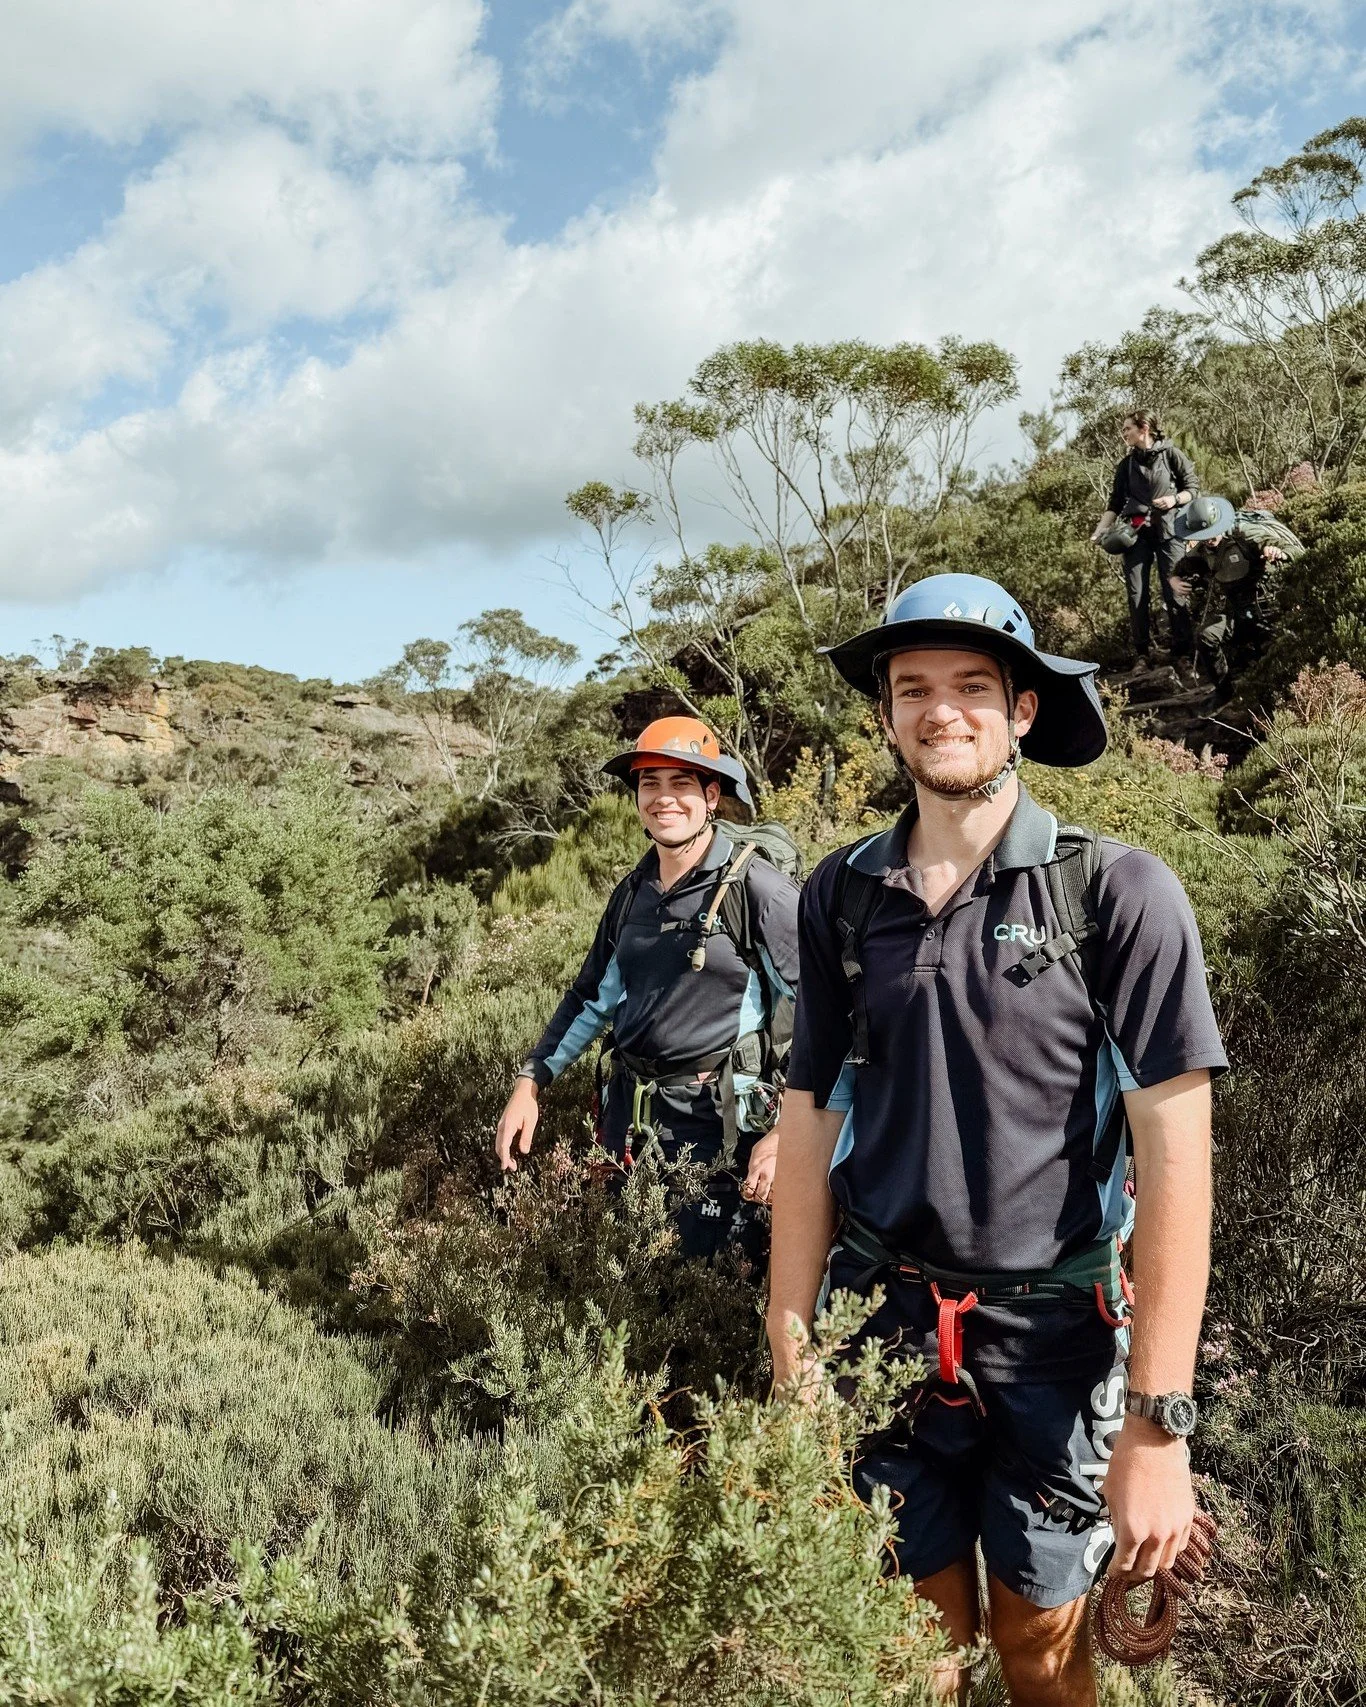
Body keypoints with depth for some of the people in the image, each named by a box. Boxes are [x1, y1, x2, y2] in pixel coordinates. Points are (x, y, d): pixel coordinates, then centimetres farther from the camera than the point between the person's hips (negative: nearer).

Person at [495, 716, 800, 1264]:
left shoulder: (758, 889, -14)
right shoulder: (632, 893, 8)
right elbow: (592, 996, 19)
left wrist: (787, 1134, -19)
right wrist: (530, 1083, 12)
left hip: (713, 1123, -6)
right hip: (629, 1116, 7)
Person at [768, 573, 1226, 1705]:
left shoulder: (1118, 893, -12)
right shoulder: (840, 897, -1)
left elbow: (1175, 1156, -14)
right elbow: (810, 1123, 3)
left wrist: (1160, 1420, -16)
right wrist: (790, 1351, 3)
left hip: (1054, 1338, -2)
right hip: (884, 1326, 3)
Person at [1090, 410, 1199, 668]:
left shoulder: (1171, 455, 4)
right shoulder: (1126, 465, 15)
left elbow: (1193, 488, 6)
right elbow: (1115, 503, 15)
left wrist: (1175, 498, -13)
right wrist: (1100, 530, 3)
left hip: (1168, 531, -4)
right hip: (1135, 533, 4)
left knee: (1175, 593, -6)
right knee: (1136, 595, -2)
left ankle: (1182, 652, -1)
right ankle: (1142, 654, 3)